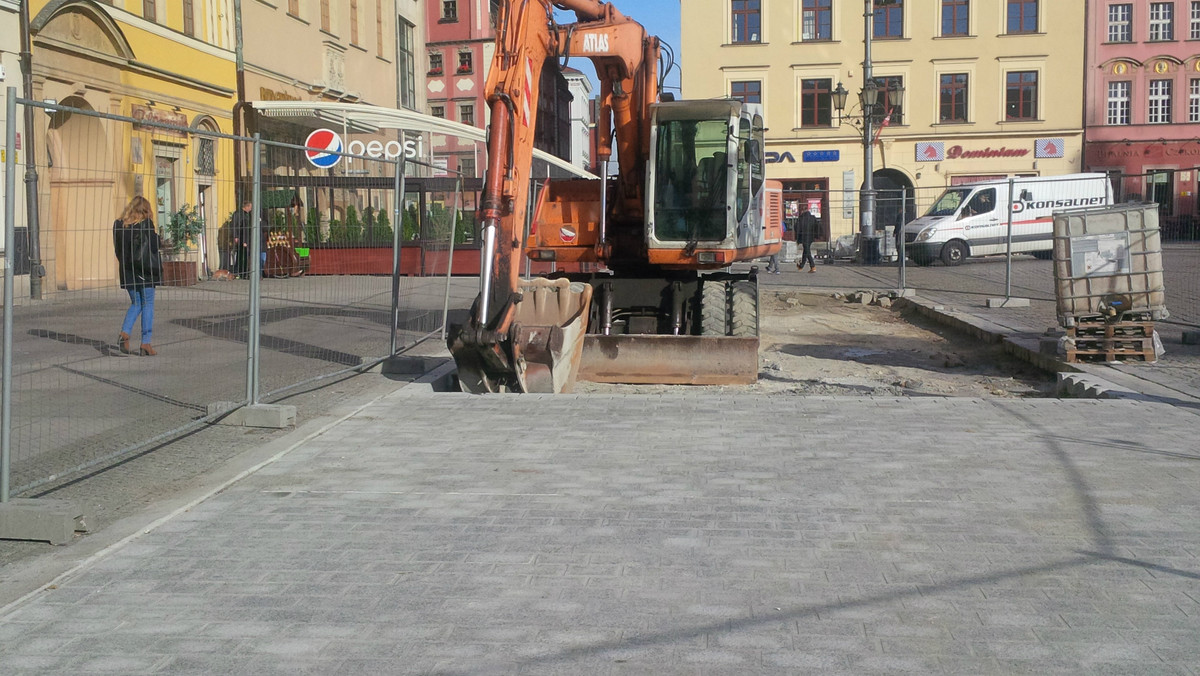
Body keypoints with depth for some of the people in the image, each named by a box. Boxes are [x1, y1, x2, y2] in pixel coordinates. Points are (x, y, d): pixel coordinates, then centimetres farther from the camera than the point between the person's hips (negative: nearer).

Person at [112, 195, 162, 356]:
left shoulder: (118, 224, 5)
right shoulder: (146, 223, -9)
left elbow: (117, 249, 8)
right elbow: (154, 246, -10)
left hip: (127, 270, 4)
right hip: (145, 270, -4)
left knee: (136, 303, 18)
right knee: (147, 305, 3)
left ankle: (125, 332, -4)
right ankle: (146, 343, 1)